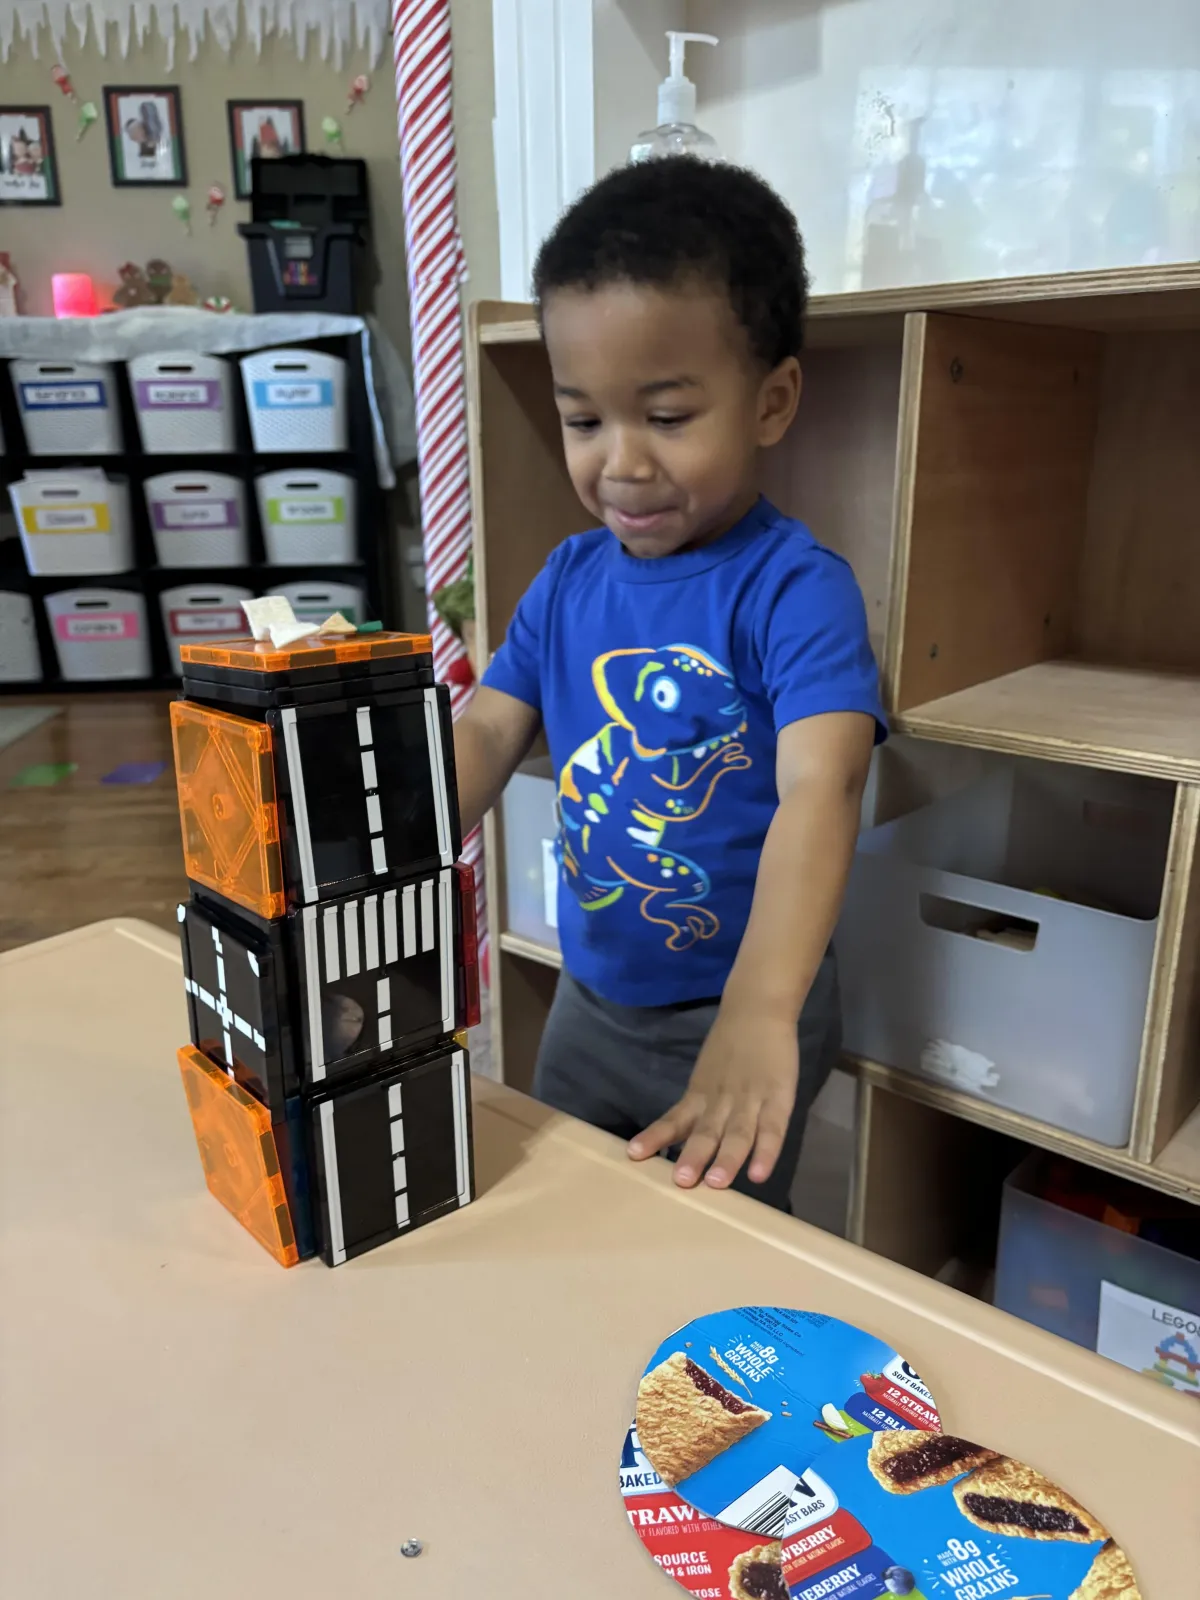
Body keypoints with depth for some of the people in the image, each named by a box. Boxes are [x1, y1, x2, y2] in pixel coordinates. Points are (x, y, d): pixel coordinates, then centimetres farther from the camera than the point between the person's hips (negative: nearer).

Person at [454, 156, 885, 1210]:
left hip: (737, 1020, -6)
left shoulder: (794, 587, -21)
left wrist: (759, 1014, -46)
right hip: (589, 1003, 6)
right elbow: (487, 734, -1)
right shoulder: (568, 579, -1)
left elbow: (820, 786, -33)